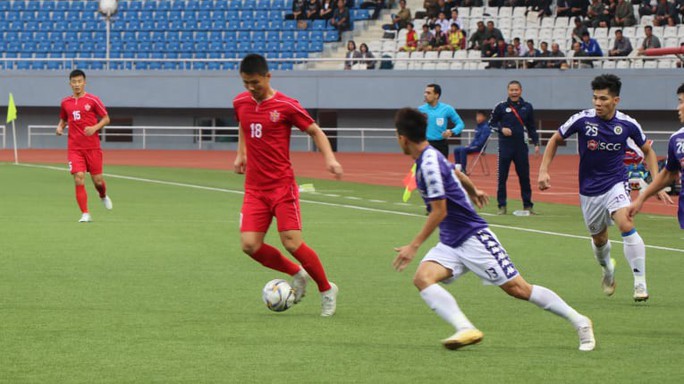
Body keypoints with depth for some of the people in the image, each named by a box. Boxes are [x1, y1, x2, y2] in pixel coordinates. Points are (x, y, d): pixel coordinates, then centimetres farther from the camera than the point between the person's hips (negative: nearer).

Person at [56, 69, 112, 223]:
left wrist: (95, 128, -18)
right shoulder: (65, 102, 7)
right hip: (74, 148, 2)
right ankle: (85, 214, -8)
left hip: (92, 147, -2)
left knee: (97, 179, 4)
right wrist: (60, 127, 1)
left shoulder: (93, 100, -4)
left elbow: (106, 118, -1)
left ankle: (103, 196, 40)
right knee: (78, 178, -13)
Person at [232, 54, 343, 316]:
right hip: (254, 188, 5)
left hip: (282, 185, -5)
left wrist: (329, 158, -15)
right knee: (250, 245, -8)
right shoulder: (240, 103, 5)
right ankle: (296, 274, 17)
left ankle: (326, 290, 10)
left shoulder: (286, 106, -10)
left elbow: (315, 131, -1)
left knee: (292, 243, -12)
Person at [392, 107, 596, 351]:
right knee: (422, 278, -16)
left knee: (518, 288, -6)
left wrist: (414, 246, -18)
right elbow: (457, 173, 29)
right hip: (450, 243, 9)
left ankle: (579, 322, 7)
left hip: (473, 237, -9)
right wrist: (473, 192, 49)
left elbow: (439, 212, -21)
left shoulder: (429, 164, -20)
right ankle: (465, 329, -29)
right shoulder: (430, 157, 9)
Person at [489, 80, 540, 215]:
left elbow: (531, 127, 14)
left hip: (521, 146, 1)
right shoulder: (501, 107, 0)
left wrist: (536, 143, 6)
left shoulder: (527, 107, 6)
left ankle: (527, 205, 10)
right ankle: (502, 206, 7)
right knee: (502, 177, 0)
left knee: (524, 176, 3)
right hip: (505, 146, -1)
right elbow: (491, 123, 8)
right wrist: (501, 129, -10)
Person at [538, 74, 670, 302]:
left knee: (626, 226, -26)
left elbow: (647, 150, 9)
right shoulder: (582, 120, -12)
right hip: (589, 188, 2)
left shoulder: (628, 125, -9)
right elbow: (555, 140, 5)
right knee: (599, 239, 13)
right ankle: (608, 270, 49)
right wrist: (544, 170, -3)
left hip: (616, 183, -2)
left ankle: (640, 283, -20)